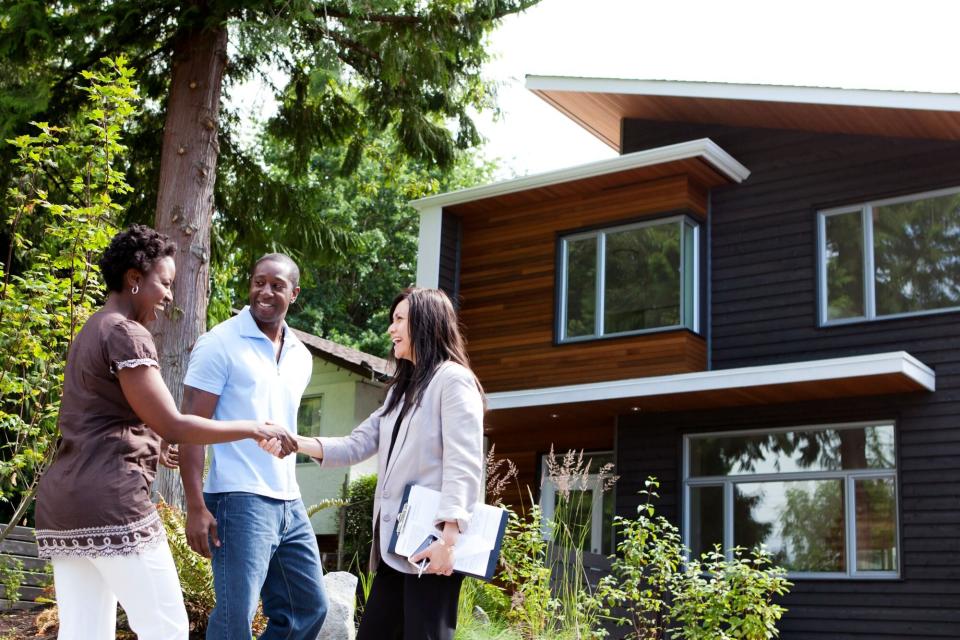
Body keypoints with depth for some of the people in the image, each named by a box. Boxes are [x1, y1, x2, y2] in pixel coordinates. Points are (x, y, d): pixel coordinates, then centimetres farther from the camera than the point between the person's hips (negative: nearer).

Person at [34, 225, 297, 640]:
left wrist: (153, 448, 38)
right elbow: (172, 425, -14)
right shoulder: (126, 333, -9)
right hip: (110, 501, -10)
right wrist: (254, 428, -8)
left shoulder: (89, 333, 22)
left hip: (63, 501, 10)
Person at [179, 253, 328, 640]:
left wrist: (289, 492, 18)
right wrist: (196, 507, -17)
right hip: (239, 501, -7)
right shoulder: (220, 344, -6)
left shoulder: (301, 356, 14)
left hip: (290, 503, 7)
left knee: (310, 609, 12)